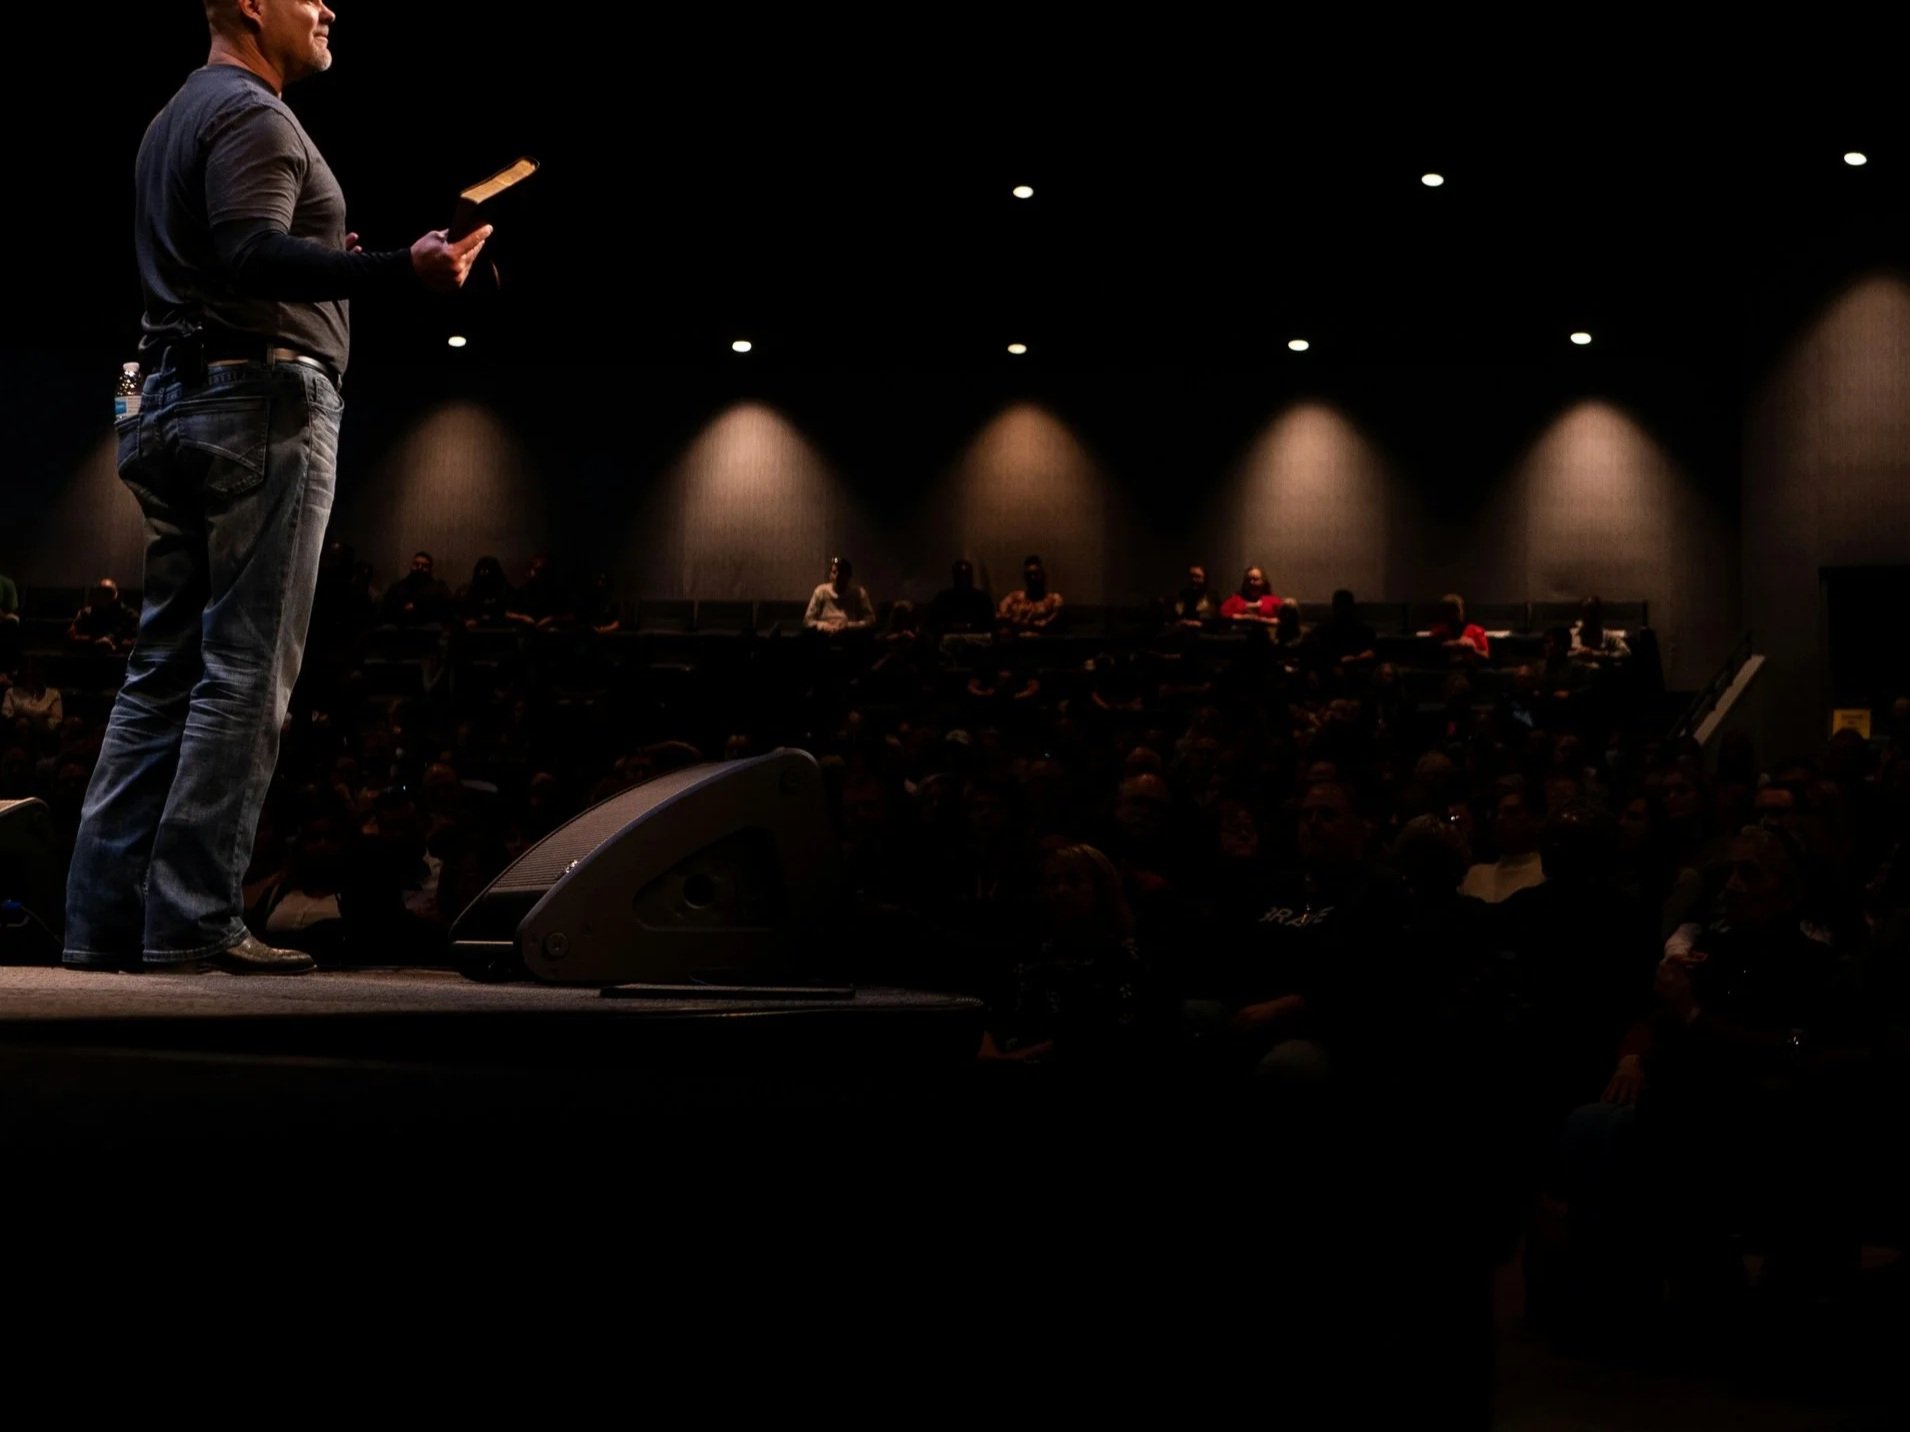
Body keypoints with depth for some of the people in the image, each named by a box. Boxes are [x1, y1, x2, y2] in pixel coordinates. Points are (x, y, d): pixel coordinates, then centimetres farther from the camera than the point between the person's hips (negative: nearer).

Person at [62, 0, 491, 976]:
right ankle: (193, 923, -10)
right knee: (246, 673, -8)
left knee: (164, 672, 7)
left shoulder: (172, 119, 22)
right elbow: (252, 255, -23)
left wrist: (318, 258, 33)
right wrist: (401, 268, -34)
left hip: (177, 404, 10)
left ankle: (105, 918, 6)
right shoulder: (252, 115, -8)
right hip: (264, 402, -9)